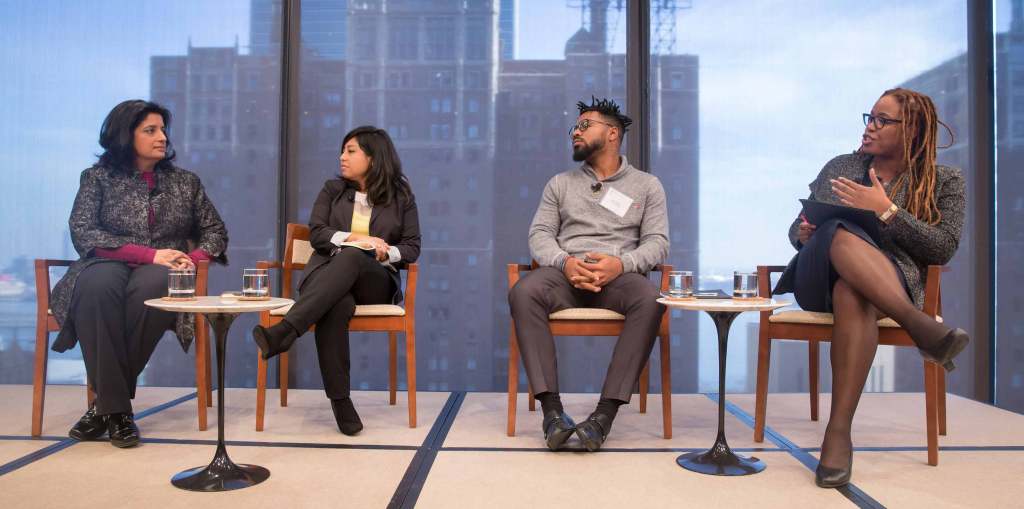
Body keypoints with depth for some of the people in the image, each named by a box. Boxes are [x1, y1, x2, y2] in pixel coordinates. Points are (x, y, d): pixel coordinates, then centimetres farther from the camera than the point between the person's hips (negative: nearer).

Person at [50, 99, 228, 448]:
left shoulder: (186, 182, 16)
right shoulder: (98, 177, 10)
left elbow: (215, 232, 17)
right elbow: (82, 233, -3)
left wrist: (194, 257, -7)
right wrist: (149, 254, -15)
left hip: (162, 273, 1)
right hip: (109, 264, -1)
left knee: (149, 289, -37)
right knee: (96, 287, -38)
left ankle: (106, 402, -24)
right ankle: (117, 406, -32)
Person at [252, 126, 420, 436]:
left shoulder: (401, 196, 12)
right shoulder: (332, 190, 17)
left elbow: (412, 247, 7)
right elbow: (317, 234, 4)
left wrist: (388, 252, -14)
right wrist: (353, 238, -12)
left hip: (375, 280, -1)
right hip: (329, 273, 1)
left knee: (351, 257, -38)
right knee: (336, 305, -38)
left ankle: (285, 331, -51)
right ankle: (340, 401, -38)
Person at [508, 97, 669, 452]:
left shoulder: (647, 185, 16)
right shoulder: (560, 183, 21)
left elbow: (657, 243, 6)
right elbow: (539, 234, 10)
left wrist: (621, 263, -16)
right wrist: (564, 262, -13)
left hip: (618, 276, -1)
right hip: (565, 274, 1)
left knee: (650, 299, -36)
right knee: (523, 292, -33)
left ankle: (606, 412, -34)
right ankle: (552, 409, -33)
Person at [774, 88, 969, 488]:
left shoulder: (944, 181, 13)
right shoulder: (839, 166, 20)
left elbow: (944, 249, -1)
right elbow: (796, 229, 21)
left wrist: (886, 210, -11)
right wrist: (802, 234, -5)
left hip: (892, 281, -2)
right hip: (818, 278, 2)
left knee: (852, 294, -42)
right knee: (841, 235, -36)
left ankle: (839, 432, -44)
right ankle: (918, 325, -45)